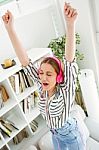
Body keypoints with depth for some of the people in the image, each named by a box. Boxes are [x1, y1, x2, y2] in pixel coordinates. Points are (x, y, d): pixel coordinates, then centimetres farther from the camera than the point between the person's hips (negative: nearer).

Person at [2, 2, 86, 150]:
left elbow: (70, 61, -45)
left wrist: (70, 24, -58)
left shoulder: (65, 89, -29)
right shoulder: (42, 87, -17)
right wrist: (10, 28, -31)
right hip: (55, 134, 5)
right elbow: (25, 61, -24)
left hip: (70, 134, -5)